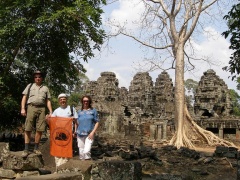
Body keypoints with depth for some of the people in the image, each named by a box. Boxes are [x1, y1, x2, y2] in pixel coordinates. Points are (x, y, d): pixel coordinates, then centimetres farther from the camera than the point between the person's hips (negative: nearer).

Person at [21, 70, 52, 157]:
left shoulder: (45, 88, 20)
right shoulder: (30, 86, 16)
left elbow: (48, 101, 17)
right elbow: (24, 97, 8)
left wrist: (51, 112, 6)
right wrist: (23, 108, -5)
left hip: (41, 109, 2)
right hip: (31, 107, -1)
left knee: (39, 130, -2)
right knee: (28, 129, -6)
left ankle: (36, 148, 8)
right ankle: (26, 149, -3)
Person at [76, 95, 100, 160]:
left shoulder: (93, 111, 3)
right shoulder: (79, 112, 11)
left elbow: (97, 122, 2)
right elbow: (77, 123, 16)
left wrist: (93, 132, -9)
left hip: (89, 134, -3)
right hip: (80, 134, 4)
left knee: (86, 151, -19)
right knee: (81, 152, 8)